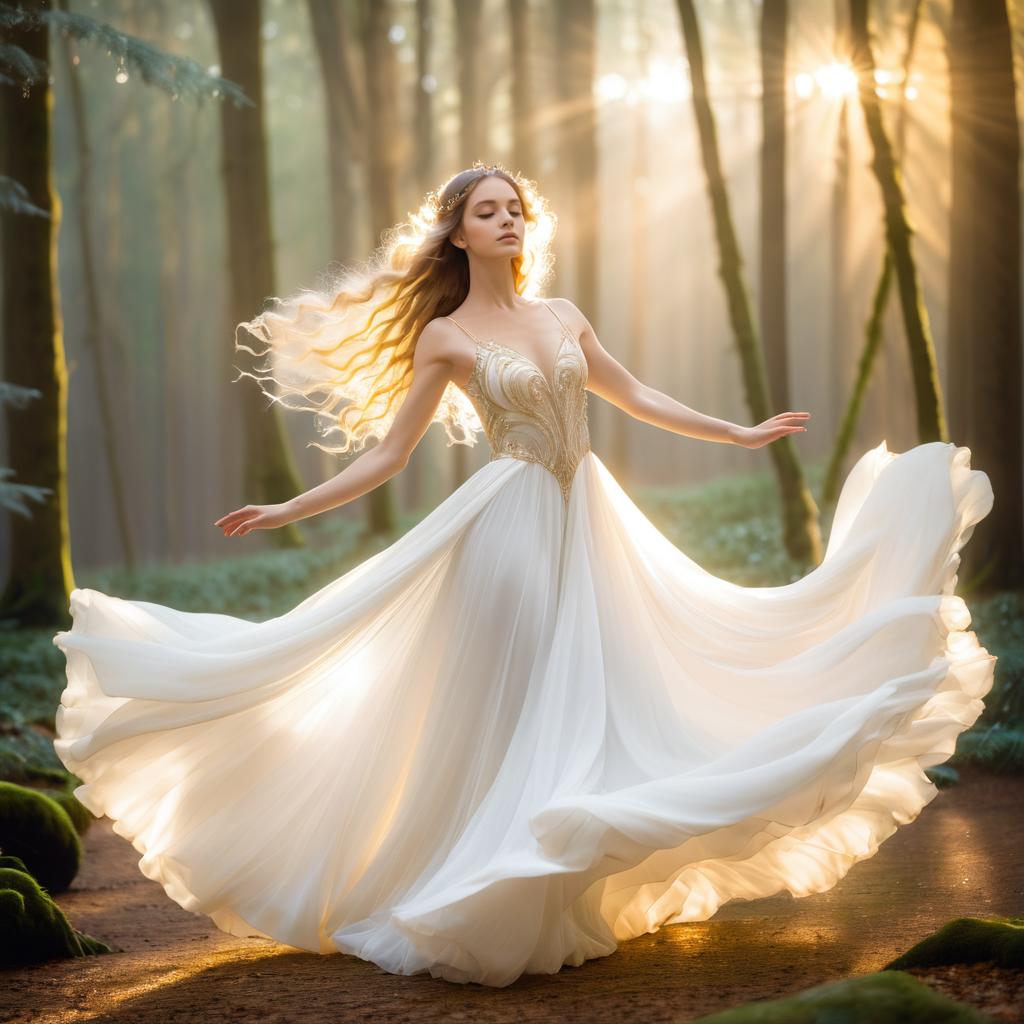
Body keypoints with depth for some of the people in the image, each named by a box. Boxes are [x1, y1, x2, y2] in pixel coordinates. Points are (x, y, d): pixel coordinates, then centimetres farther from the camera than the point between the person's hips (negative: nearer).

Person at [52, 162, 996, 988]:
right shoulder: (444, 337, -3)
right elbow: (387, 453, -1)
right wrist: (287, 511, -9)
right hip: (511, 528, -6)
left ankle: (572, 896, 13)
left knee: (593, 698, 5)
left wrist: (740, 435, 25)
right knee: (512, 703, -5)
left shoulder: (562, 316, 10)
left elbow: (632, 395, 22)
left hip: (589, 523, 6)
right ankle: (496, 906, 4)